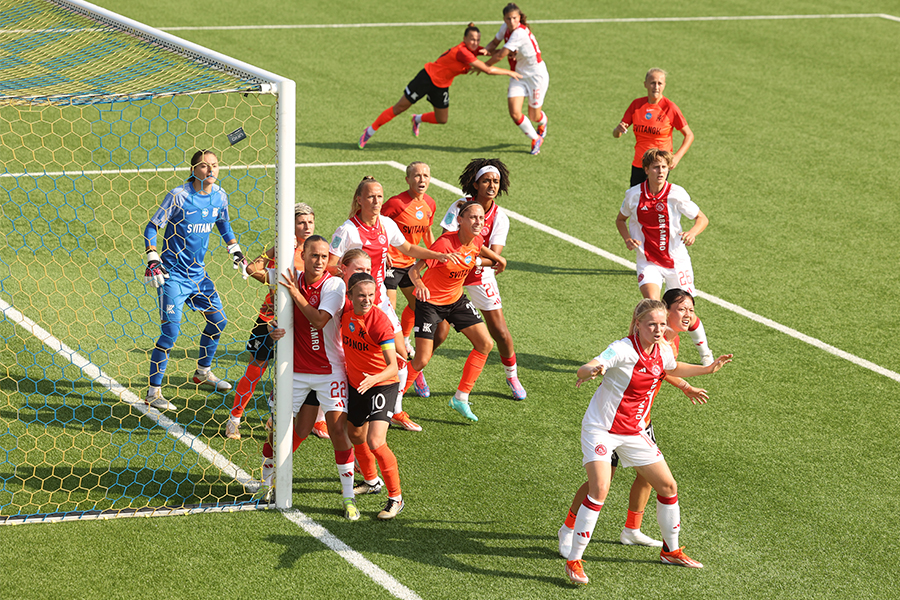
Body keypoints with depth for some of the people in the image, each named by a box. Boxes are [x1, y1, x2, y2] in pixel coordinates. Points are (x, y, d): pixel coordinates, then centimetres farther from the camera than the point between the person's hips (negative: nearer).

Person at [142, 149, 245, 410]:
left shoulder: (219, 196, 1)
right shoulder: (178, 196, -17)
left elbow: (223, 223, 23)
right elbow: (152, 227, -11)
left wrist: (235, 251, 21)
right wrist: (153, 260, -19)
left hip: (197, 272, 7)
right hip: (173, 274, -7)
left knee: (218, 319, 15)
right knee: (170, 332, -12)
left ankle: (203, 372, 37)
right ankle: (153, 392, -4)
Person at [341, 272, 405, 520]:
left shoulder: (380, 322, -25)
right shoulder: (346, 312, -7)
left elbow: (393, 367, -28)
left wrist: (374, 379, -44)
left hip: (382, 385, -7)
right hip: (355, 384, 7)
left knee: (375, 442, -20)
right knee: (355, 435, 23)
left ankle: (396, 498, -6)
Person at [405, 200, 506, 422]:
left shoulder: (476, 241, -9)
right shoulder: (445, 243, -30)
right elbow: (414, 270, -32)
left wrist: (497, 258, 24)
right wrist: (419, 285, -52)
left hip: (456, 300, 7)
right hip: (430, 302, -7)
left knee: (485, 344, 0)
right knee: (422, 360, -11)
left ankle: (461, 398, 10)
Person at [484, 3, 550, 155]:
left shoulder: (520, 33, -30)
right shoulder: (505, 28, -5)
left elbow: (501, 55, -27)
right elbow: (494, 43, 11)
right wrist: (486, 50, -13)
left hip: (536, 75, -6)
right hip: (518, 76, 6)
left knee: (534, 117, 6)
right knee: (515, 113, -9)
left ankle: (543, 121, 47)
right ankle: (535, 139, 17)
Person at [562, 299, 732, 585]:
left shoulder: (662, 351, 0)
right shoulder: (622, 350, -22)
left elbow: (673, 368, 26)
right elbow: (585, 370, -37)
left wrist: (707, 369, 21)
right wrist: (589, 370, -60)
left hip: (634, 431, 7)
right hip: (601, 429, -7)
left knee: (668, 487, 10)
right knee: (599, 491, -22)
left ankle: (671, 551, 31)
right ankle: (574, 561, -14)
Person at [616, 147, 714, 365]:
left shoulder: (676, 194, -11)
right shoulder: (634, 194, -5)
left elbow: (703, 218, -1)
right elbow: (620, 219, 14)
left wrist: (692, 232, -23)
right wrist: (627, 238, -6)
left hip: (676, 261, 0)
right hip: (648, 262, 0)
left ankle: (705, 352, 30)